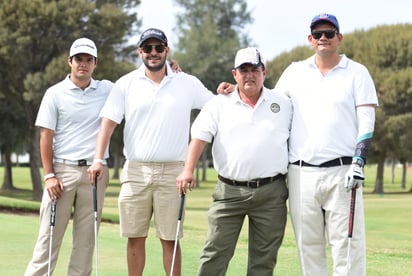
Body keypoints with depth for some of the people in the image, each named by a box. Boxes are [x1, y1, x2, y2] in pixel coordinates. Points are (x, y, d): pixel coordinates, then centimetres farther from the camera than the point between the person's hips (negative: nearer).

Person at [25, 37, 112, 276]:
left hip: (95, 172, 2)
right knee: (50, 234, -4)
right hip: (63, 170, -2)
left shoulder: (108, 90, 9)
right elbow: (46, 137, 1)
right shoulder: (55, 93, 3)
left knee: (86, 238, 3)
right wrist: (49, 175, -7)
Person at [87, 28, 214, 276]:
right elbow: (109, 122, -3)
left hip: (172, 172, -1)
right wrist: (98, 159, -14)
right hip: (135, 171, 1)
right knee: (135, 237, 6)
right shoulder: (126, 84, 4)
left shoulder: (188, 84, 5)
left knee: (170, 239, 1)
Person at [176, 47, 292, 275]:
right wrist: (188, 170, -20)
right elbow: (200, 136, -5)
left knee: (264, 257, 5)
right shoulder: (219, 105, 6)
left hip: (271, 192, 1)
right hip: (229, 191, -1)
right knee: (215, 253, -3)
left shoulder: (284, 104, 9)